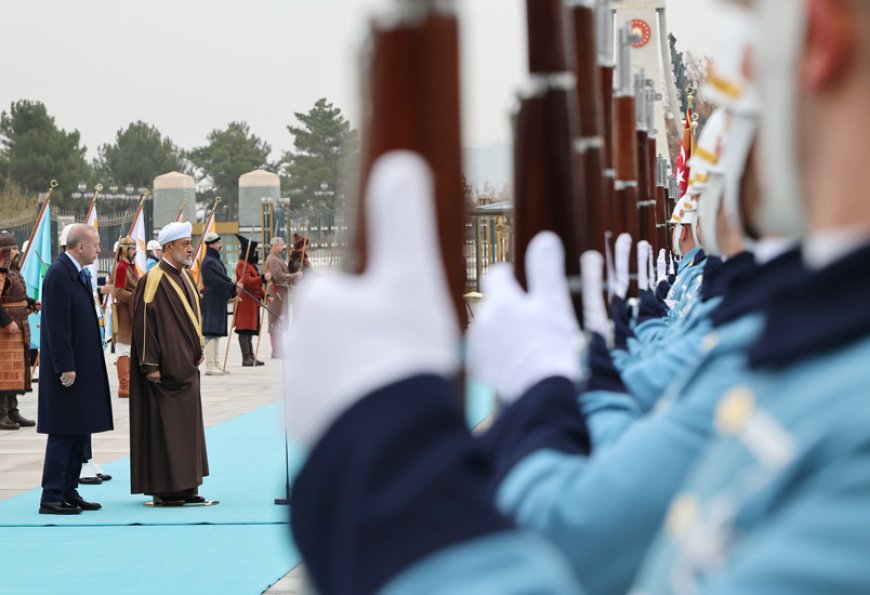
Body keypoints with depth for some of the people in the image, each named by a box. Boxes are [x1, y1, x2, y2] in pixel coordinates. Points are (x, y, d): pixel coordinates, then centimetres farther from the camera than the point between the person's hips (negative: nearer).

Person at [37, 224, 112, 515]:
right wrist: (65, 367, -20)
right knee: (64, 433, -7)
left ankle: (69, 492, 18)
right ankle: (51, 497, -3)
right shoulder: (59, 274, -16)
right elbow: (57, 325, -19)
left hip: (83, 367, 10)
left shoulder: (78, 273, 14)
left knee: (79, 432, 12)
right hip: (68, 369, -10)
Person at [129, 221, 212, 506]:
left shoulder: (186, 277, 13)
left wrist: (198, 349, 16)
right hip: (166, 370, -9)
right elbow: (144, 323, -17)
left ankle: (186, 488, 16)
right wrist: (150, 365, -19)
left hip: (186, 367, 9)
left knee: (188, 427, 10)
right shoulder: (154, 281, -14)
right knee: (164, 427, -5)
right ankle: (163, 490, 0)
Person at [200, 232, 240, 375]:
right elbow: (215, 281, -20)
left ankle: (216, 364, 14)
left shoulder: (216, 260, 17)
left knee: (217, 333, 11)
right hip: (212, 300, -10)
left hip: (219, 301, 10)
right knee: (211, 333, -10)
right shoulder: (208, 262, -13)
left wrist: (233, 290, 6)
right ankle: (210, 366, -10)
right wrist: (233, 287, -18)